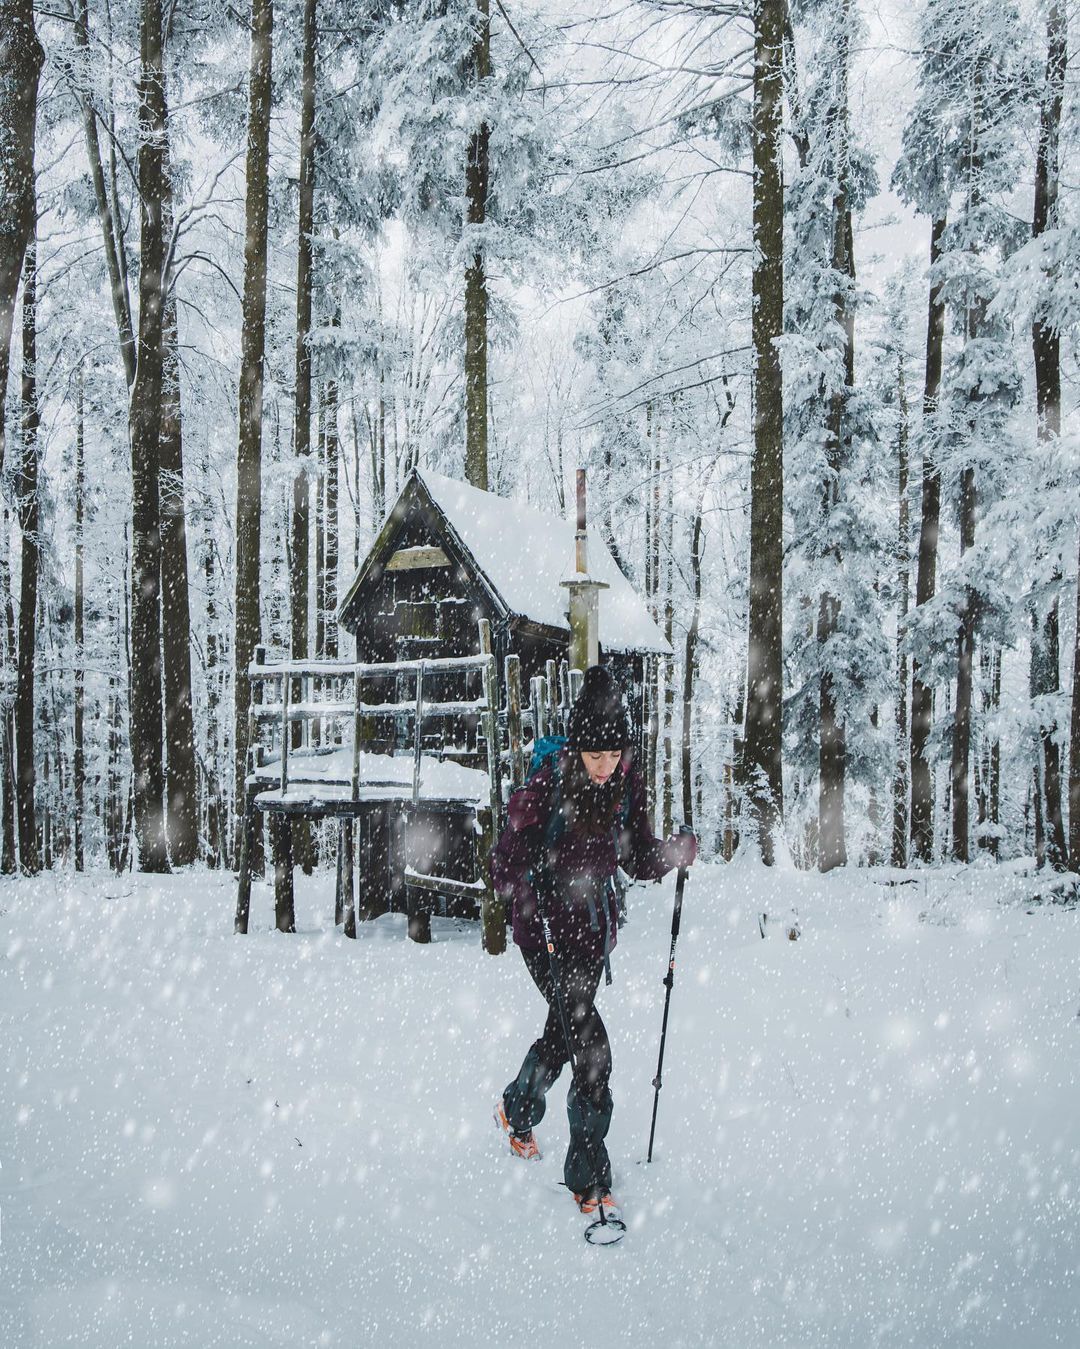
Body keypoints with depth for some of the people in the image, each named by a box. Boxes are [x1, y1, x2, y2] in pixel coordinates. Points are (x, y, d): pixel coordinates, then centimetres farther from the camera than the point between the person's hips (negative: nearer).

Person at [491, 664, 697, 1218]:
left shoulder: (627, 787, -4)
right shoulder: (545, 788, -19)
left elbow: (639, 862, 3)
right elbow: (506, 863, -16)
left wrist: (676, 852, -15)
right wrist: (527, 914, -32)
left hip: (596, 926, 6)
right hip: (548, 928, -6)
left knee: (563, 1032, 22)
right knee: (592, 1047, -13)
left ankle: (517, 1111, 51)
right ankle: (589, 1180, -1)